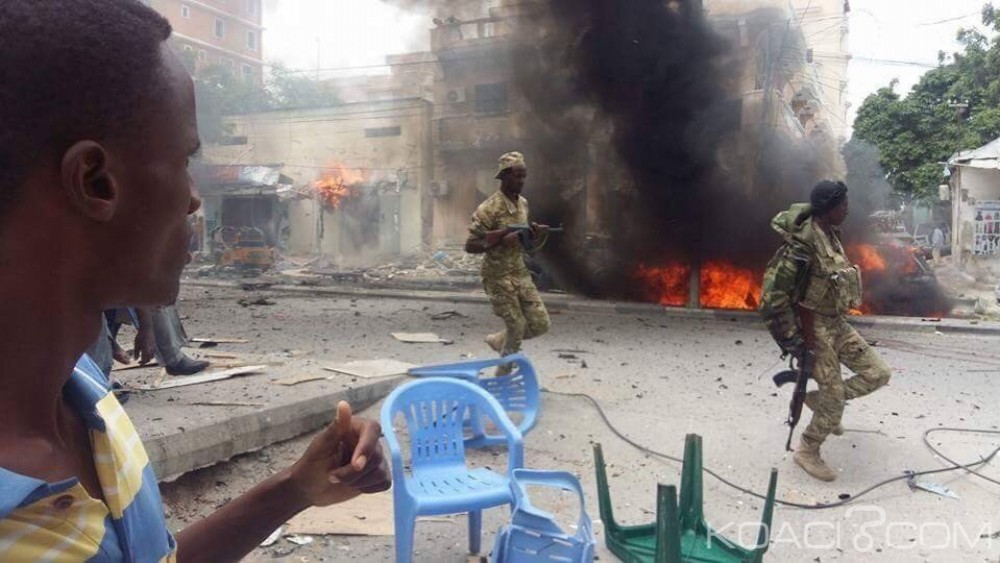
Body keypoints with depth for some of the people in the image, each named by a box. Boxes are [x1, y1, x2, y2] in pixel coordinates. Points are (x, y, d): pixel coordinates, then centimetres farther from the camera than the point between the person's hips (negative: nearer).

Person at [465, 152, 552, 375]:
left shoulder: (523, 203, 6)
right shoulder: (488, 209, -17)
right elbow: (470, 246, -17)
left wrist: (533, 233, -4)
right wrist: (501, 241, -28)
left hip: (521, 273, 7)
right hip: (498, 277, -7)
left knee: (541, 324, 3)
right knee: (517, 328, -3)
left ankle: (499, 340, 27)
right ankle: (503, 376, 17)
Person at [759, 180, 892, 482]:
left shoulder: (831, 234, 4)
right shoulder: (802, 243, -24)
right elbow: (773, 292, -24)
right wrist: (796, 336, -20)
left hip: (837, 323, 8)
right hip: (815, 327, -8)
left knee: (878, 373, 9)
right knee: (835, 395, -2)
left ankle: (820, 400, 26)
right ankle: (807, 452, 19)